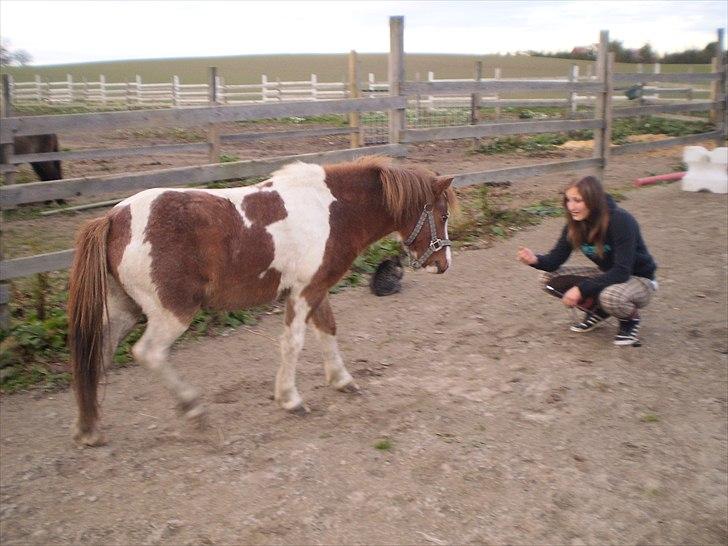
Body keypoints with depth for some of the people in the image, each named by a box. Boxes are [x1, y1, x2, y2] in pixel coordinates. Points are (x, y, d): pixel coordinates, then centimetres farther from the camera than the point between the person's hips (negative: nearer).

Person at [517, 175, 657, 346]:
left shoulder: (621, 221, -28)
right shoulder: (575, 224, -10)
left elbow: (622, 272, -31)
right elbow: (556, 259, -8)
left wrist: (582, 288, -35)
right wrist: (535, 260, -31)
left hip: (638, 279, -6)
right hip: (608, 275, 6)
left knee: (610, 297, -40)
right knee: (549, 277, -10)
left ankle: (630, 318, -4)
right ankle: (598, 310, 7)